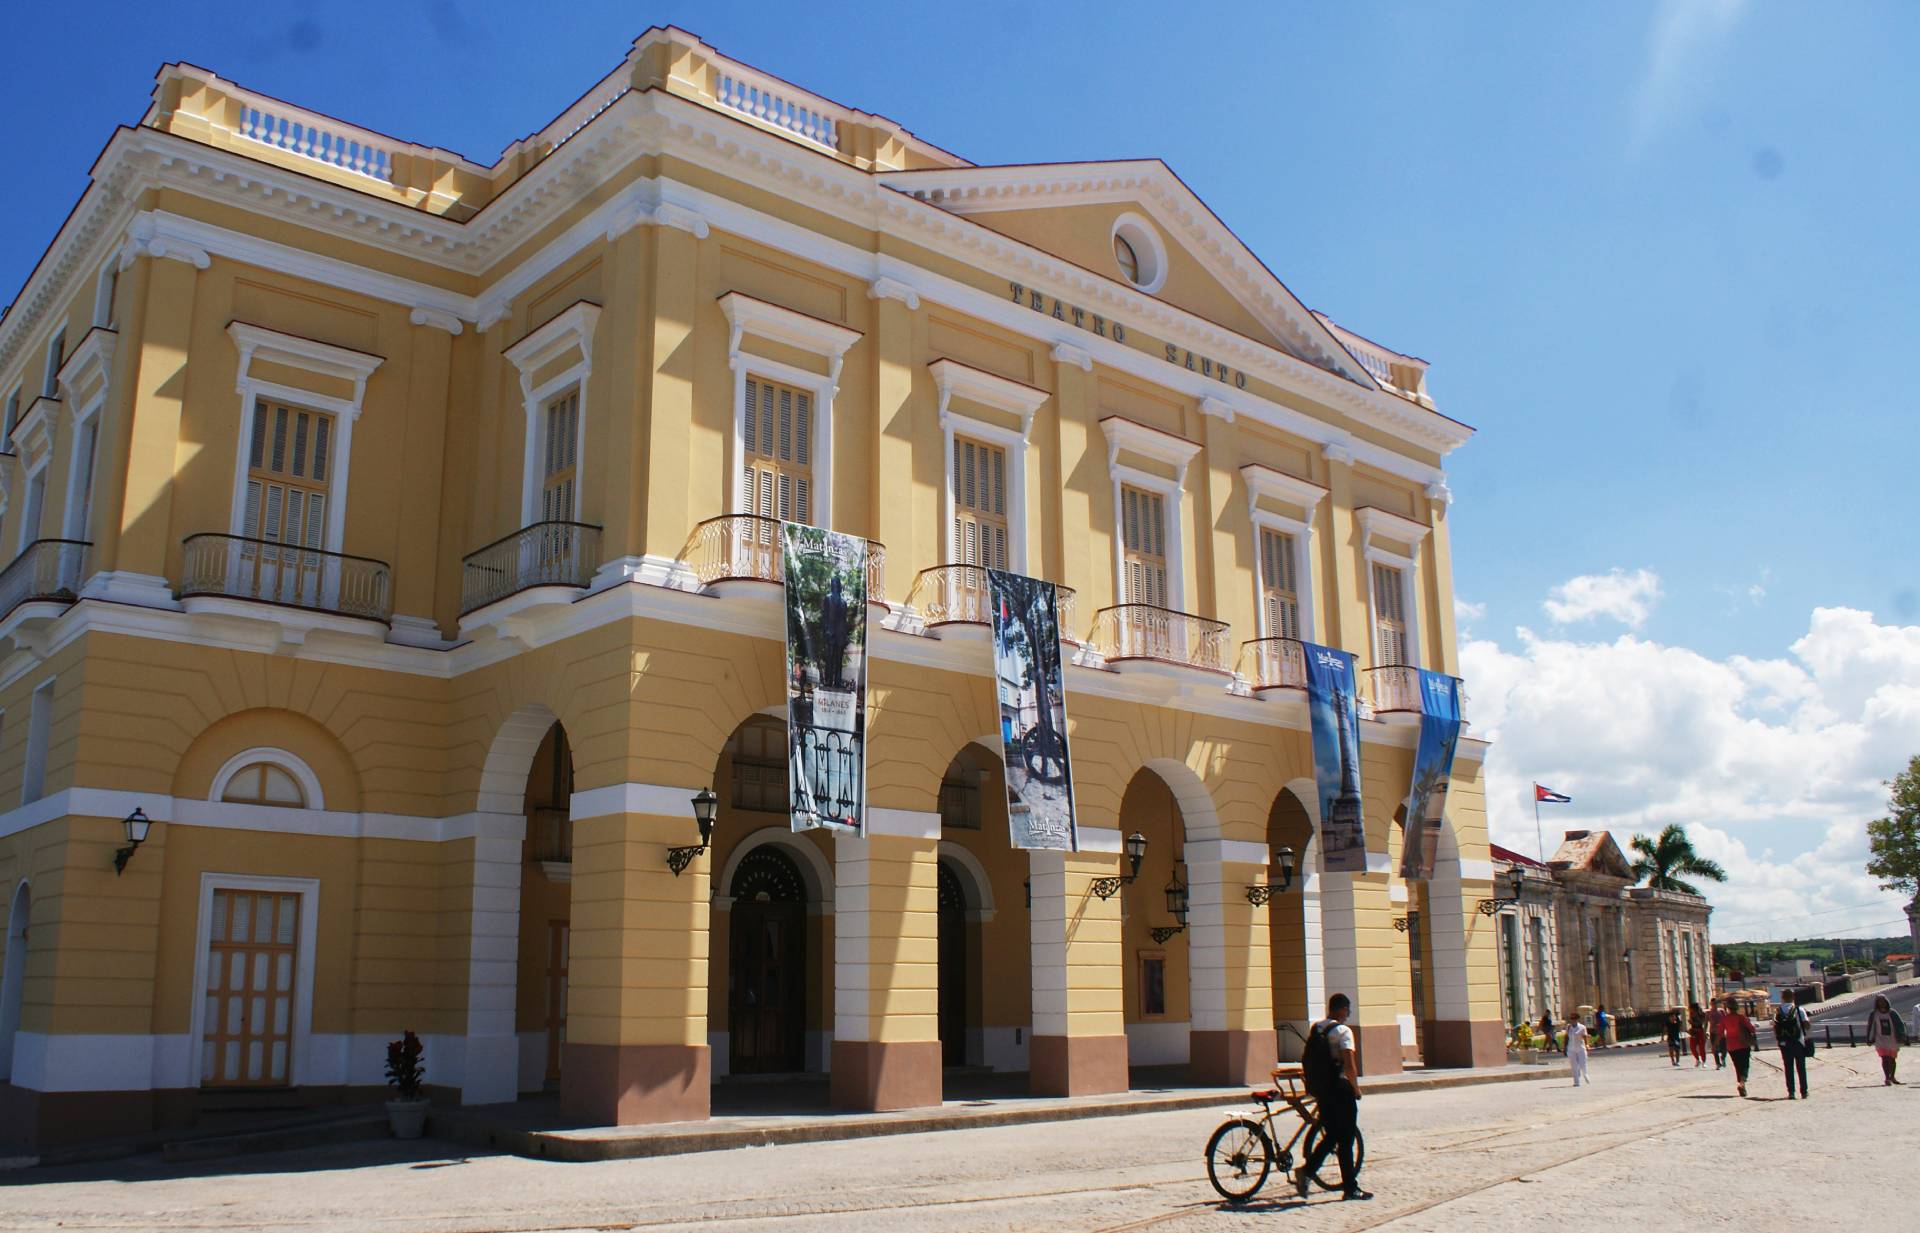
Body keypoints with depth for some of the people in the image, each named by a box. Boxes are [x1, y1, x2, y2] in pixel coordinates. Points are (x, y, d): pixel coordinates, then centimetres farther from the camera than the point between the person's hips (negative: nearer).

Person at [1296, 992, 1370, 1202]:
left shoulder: (1314, 1029, 10)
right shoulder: (1342, 1031, -13)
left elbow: (1307, 1061, 15)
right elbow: (1350, 1065, -21)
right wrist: (1356, 1088, -8)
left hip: (1320, 1090, 7)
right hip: (1339, 1089, -7)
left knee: (1331, 1136, 16)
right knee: (1346, 1140, 3)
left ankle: (1307, 1170, -1)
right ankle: (1350, 1188, 10)